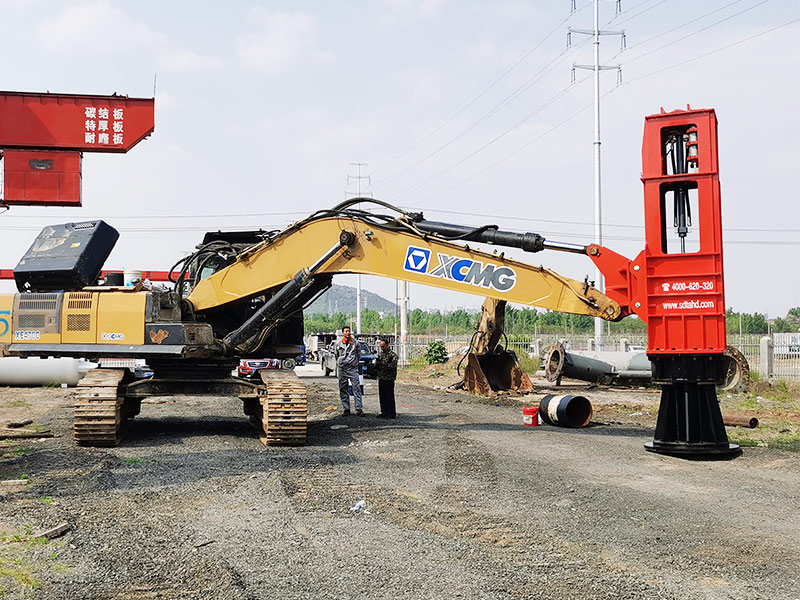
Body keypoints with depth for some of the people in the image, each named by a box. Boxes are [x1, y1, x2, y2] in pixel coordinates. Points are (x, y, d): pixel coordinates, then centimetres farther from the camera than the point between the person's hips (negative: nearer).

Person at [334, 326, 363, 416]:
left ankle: (359, 409, -7)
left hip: (353, 368, -1)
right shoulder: (338, 343, 2)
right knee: (343, 389, 4)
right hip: (342, 369, 2)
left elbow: (359, 354, 13)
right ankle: (346, 409, 12)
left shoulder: (355, 343, -1)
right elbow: (335, 354, 17)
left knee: (356, 388, -7)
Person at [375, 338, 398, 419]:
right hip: (381, 378, 6)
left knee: (389, 396, -6)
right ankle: (384, 413, 16)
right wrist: (377, 364, -9)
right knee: (382, 396, 8)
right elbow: (376, 367, 14)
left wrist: (383, 364, -24)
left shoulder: (393, 355, -6)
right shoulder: (380, 354, 14)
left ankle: (392, 414, -1)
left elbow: (392, 366, -16)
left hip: (389, 378, -6)